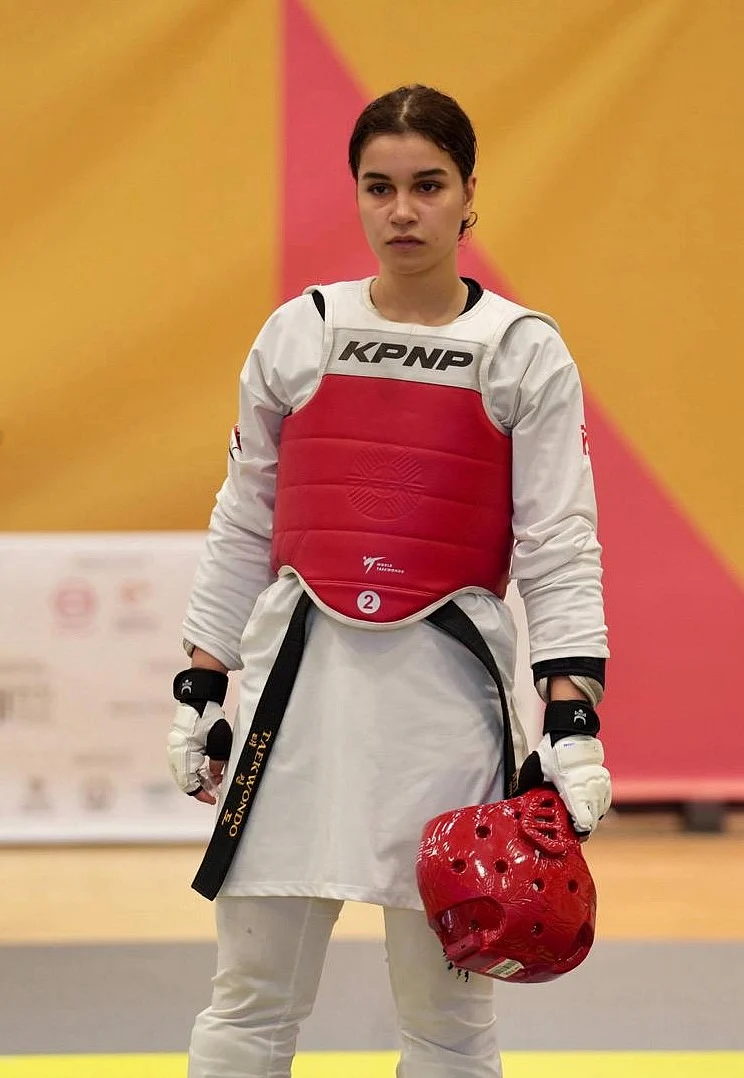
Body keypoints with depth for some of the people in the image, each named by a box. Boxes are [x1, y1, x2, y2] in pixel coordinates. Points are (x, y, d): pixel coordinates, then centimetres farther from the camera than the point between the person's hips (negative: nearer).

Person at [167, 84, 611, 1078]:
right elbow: (243, 526, 14)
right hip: (301, 672, 2)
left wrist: (573, 721, -10)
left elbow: (560, 550, -1)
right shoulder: (299, 335, 7)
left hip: (447, 682, -2)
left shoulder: (525, 354, 1)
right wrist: (200, 693, 12)